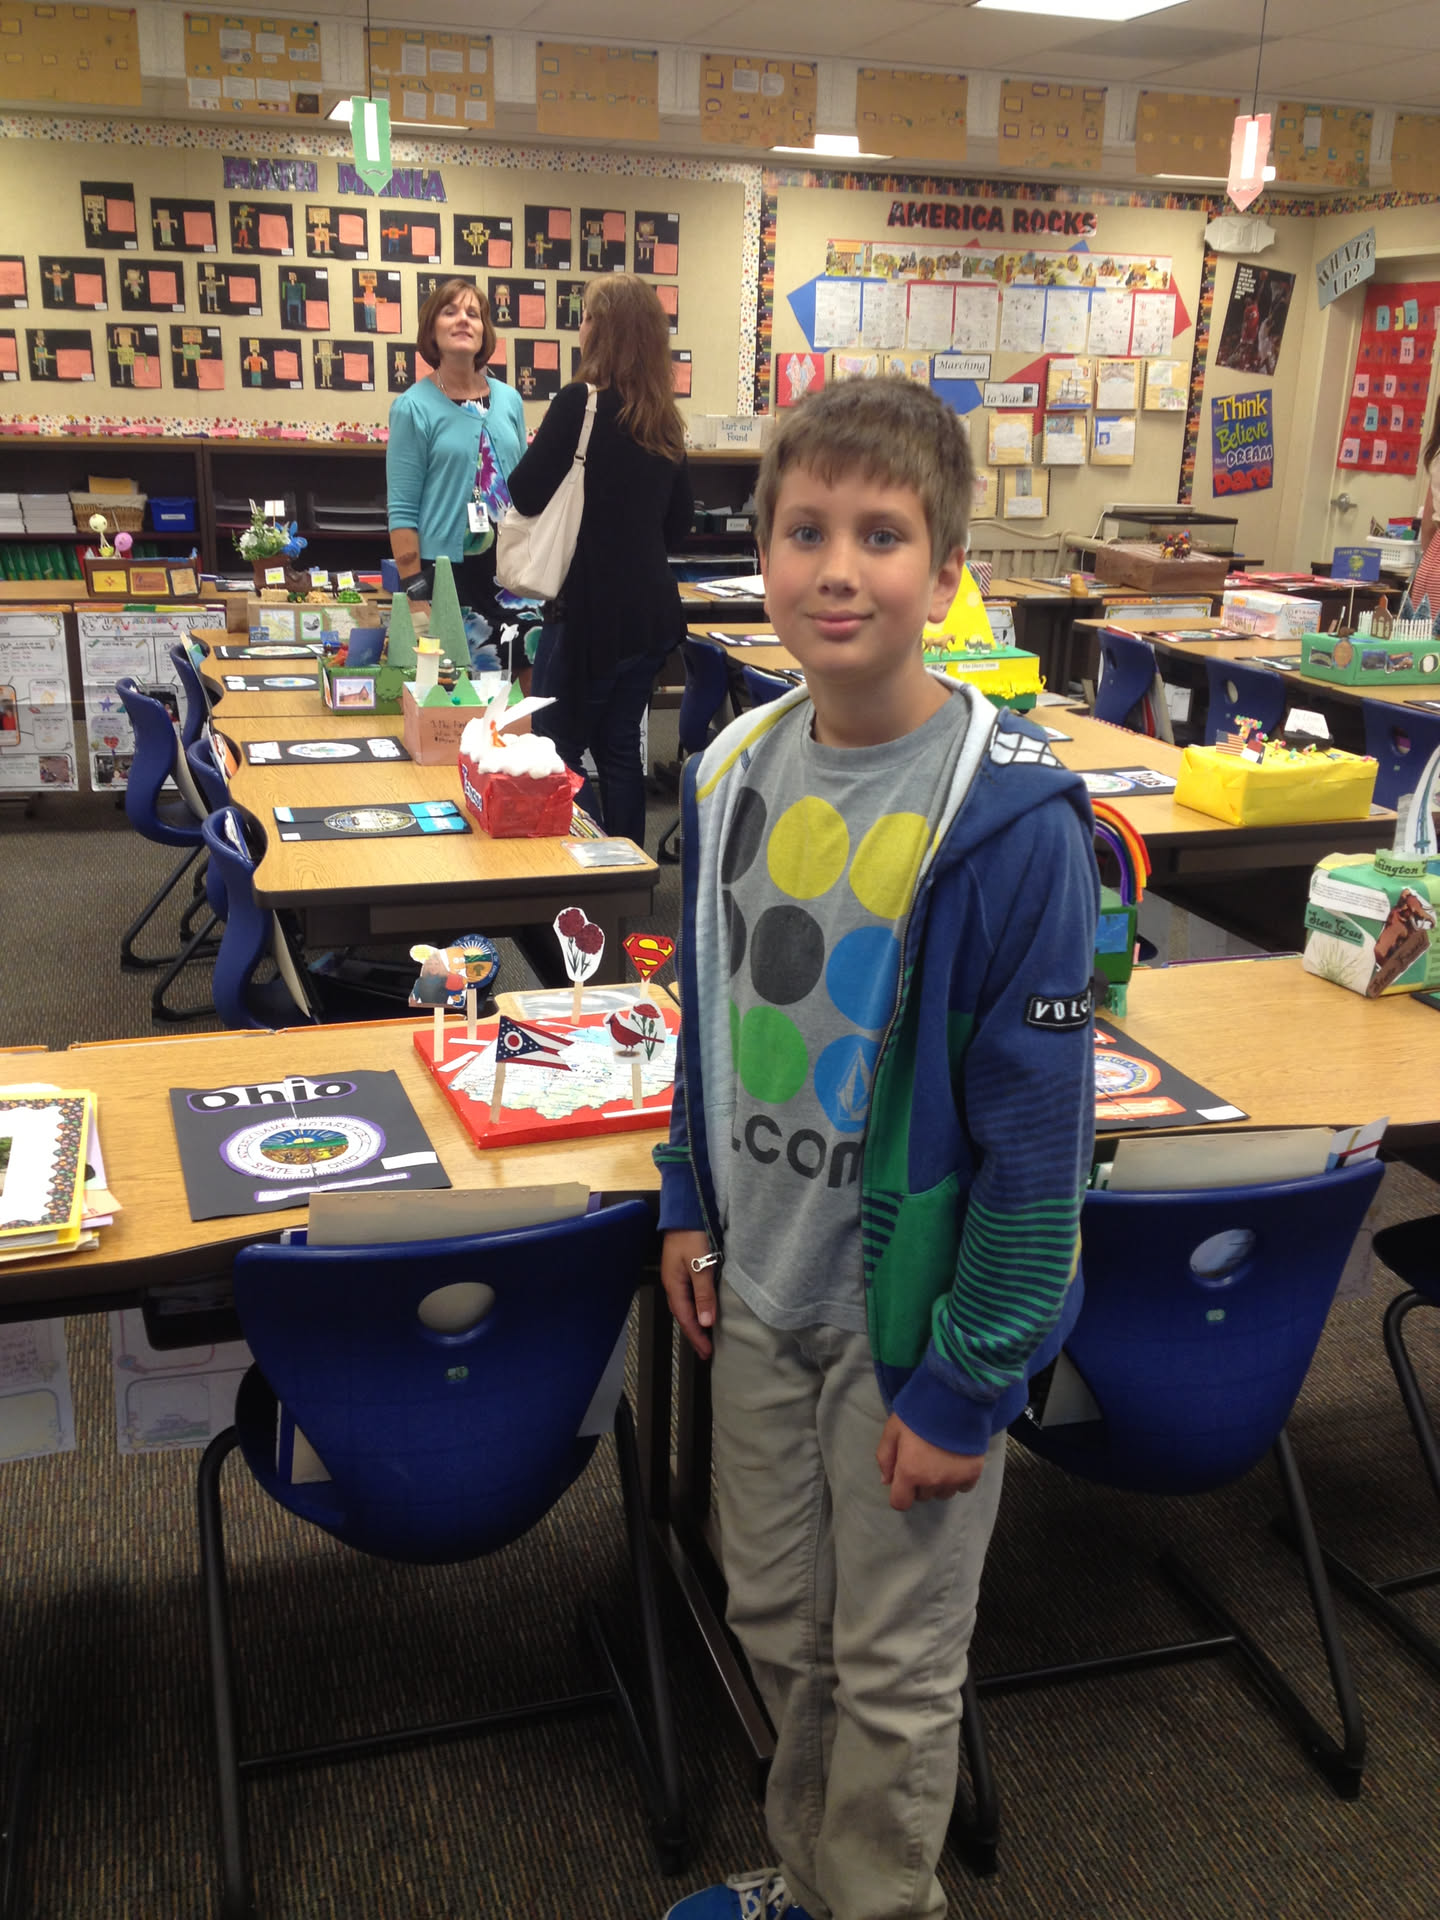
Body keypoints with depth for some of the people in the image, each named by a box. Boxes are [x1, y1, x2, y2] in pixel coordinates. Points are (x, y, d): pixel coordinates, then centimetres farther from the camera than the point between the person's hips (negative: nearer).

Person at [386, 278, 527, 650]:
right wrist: (415, 591, -14)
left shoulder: (509, 400, 8)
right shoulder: (413, 407, -6)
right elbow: (402, 510, -9)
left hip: (509, 566, 5)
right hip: (445, 570, -4)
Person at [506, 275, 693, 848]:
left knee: (553, 750, 2)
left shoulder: (580, 402, -13)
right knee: (619, 749, 14)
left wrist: (538, 445, 8)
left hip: (590, 609, -7)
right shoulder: (664, 418, 8)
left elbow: (526, 494, -10)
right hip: (651, 609, 7)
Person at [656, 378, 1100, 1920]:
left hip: (913, 1308, -6)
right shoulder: (731, 771, -3)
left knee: (893, 1672, 13)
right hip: (760, 1288, 6)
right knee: (776, 1622, 23)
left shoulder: (1012, 816, -22)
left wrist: (968, 1380, -15)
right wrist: (690, 1206, 10)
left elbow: (1039, 1117, -18)